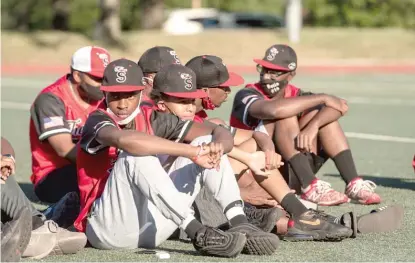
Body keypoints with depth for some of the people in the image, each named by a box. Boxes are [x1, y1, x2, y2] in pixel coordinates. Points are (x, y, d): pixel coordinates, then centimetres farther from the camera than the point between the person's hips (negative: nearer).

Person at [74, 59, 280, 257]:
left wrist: (216, 147, -24)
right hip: (108, 228, -6)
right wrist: (192, 151, -36)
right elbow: (124, 139, -35)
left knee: (207, 143, -2)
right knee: (136, 155, -30)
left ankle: (240, 225, -20)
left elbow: (220, 133, 2)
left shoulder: (151, 120, 8)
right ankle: (198, 233, -39)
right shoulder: (98, 122, -9)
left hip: (151, 229, 6)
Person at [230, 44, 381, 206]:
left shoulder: (295, 95, 6)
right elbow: (272, 110, -33)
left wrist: (313, 126, -32)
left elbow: (338, 106, -11)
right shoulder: (246, 96, -9)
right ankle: (311, 187, -30)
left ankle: (353, 185, -16)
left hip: (289, 176, 5)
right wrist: (322, 98, -24)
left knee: (325, 114, -5)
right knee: (286, 116, -23)